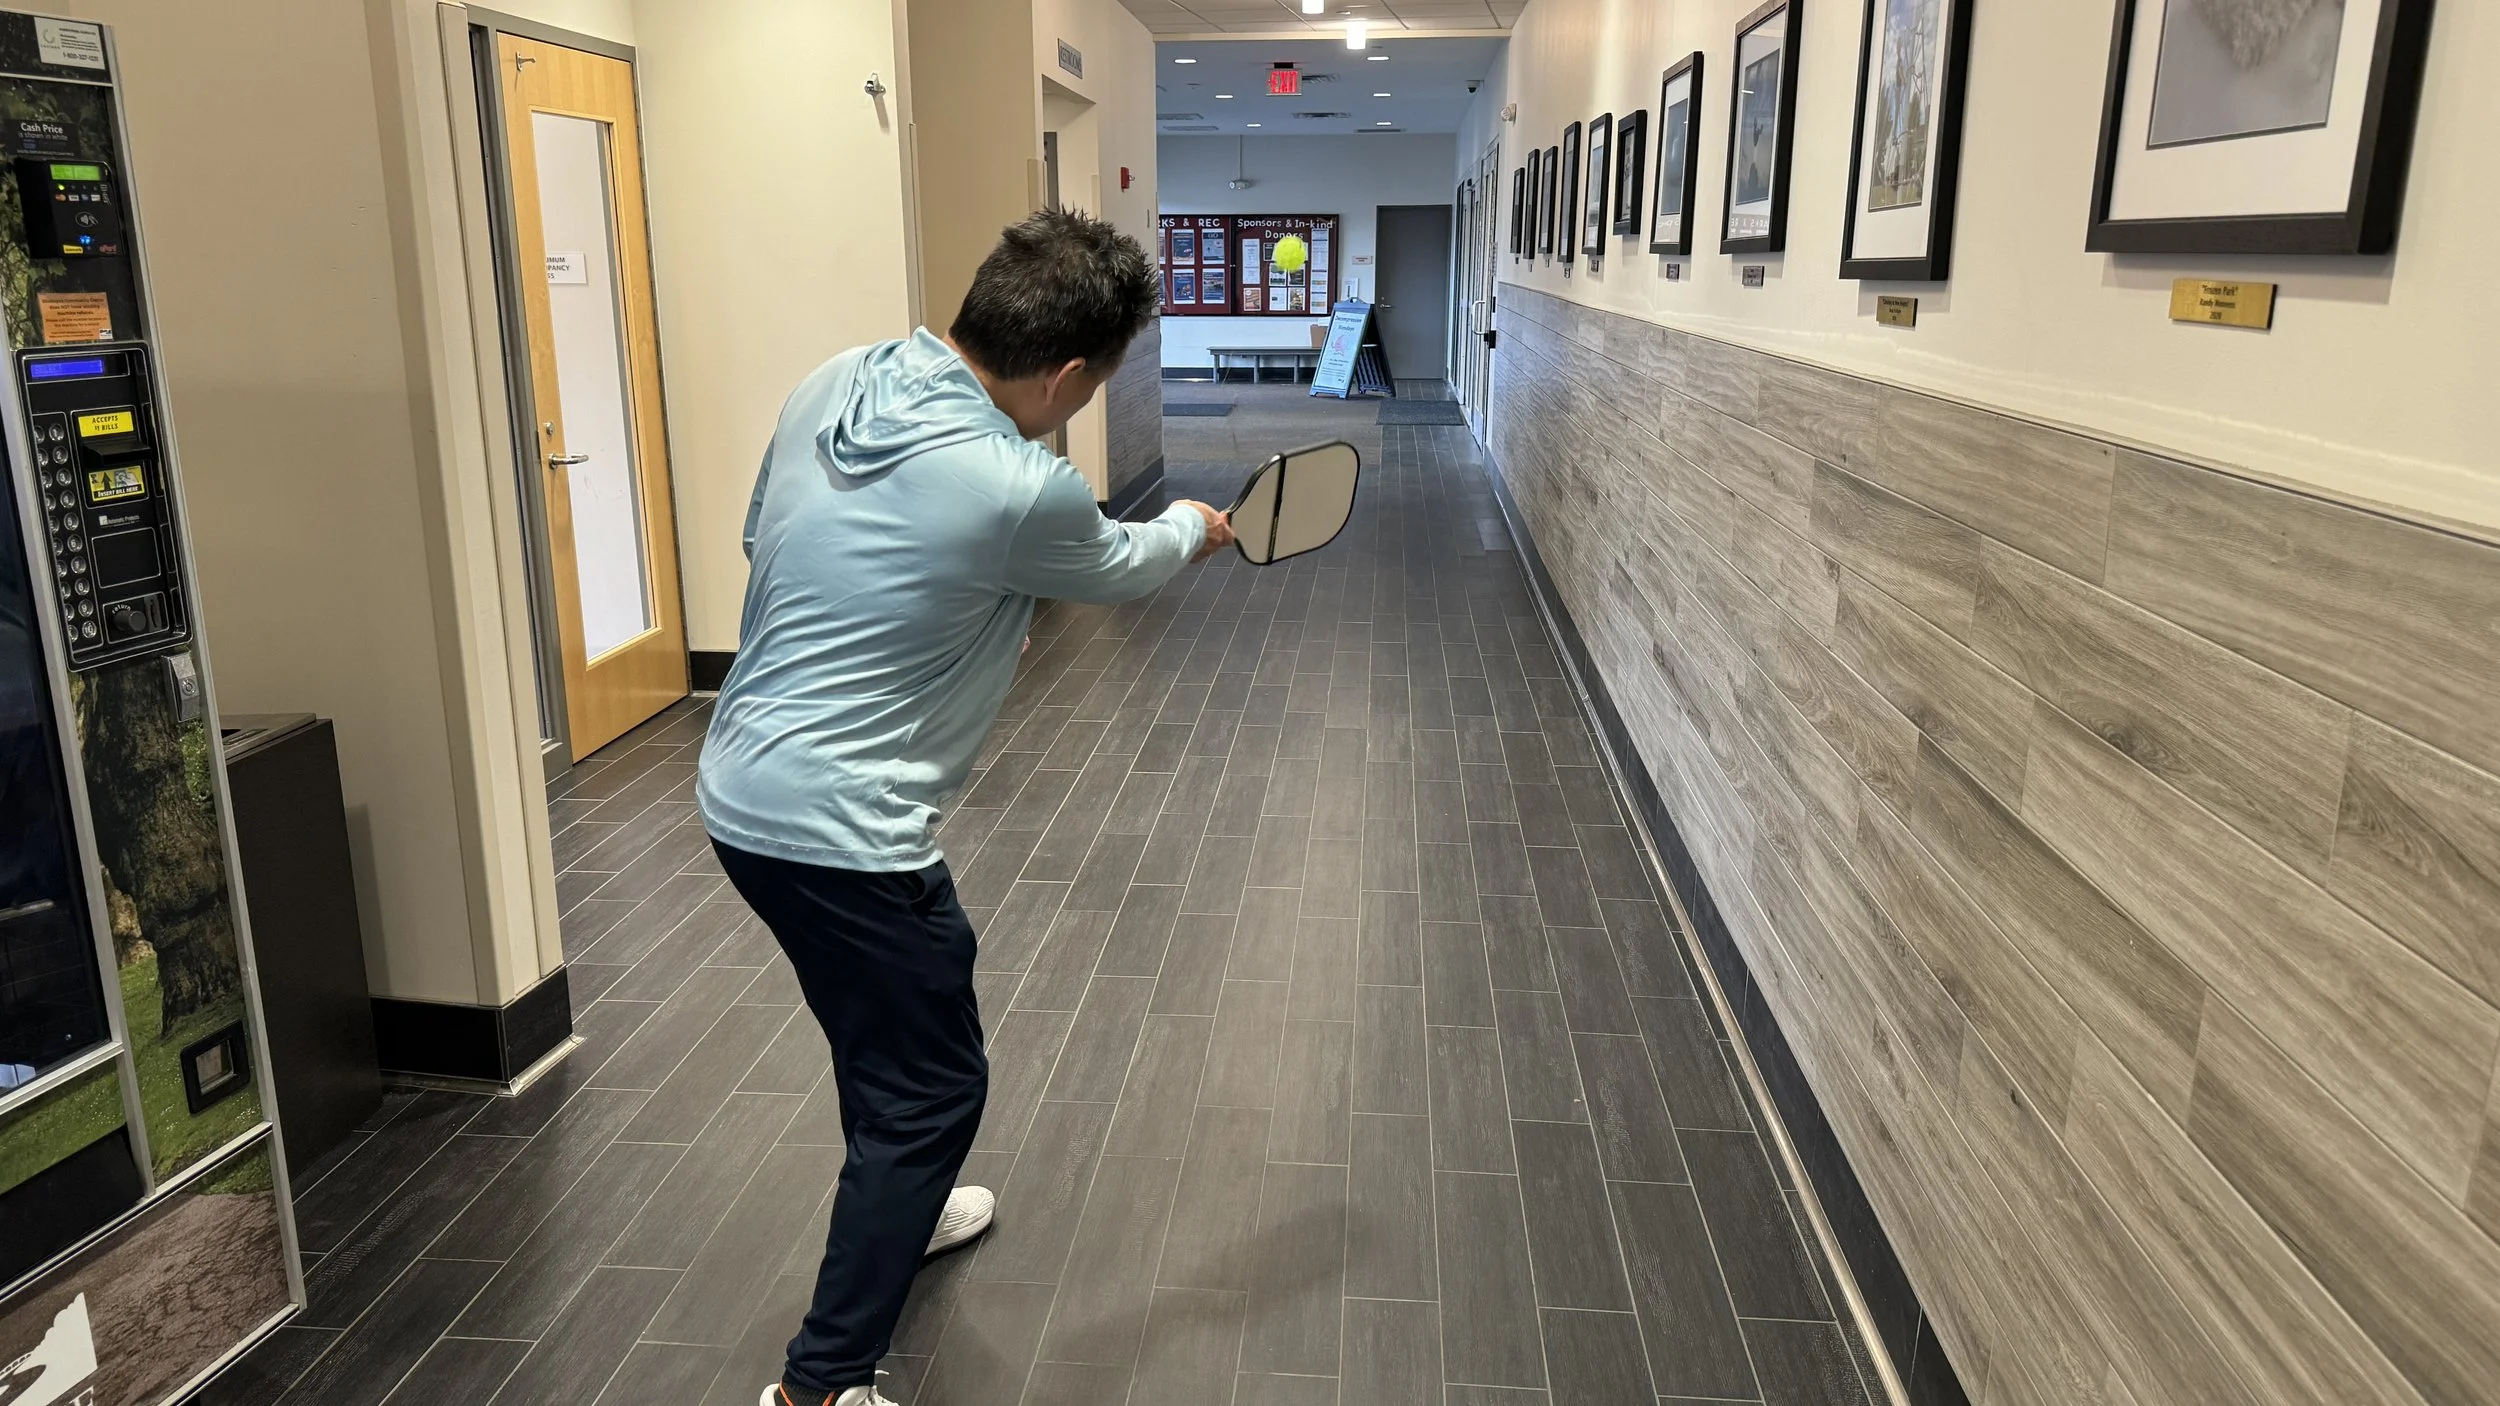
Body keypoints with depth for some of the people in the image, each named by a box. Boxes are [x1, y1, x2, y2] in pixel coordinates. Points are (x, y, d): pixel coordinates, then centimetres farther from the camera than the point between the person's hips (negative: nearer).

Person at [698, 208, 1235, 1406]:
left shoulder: (832, 384, -1)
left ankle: (894, 1208, 54)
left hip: (741, 788, 9)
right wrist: (1193, 530, 22)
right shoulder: (1019, 492, -22)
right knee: (935, 1084, 7)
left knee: (890, 1013, 29)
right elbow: (1117, 565, 1)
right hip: (839, 834, -9)